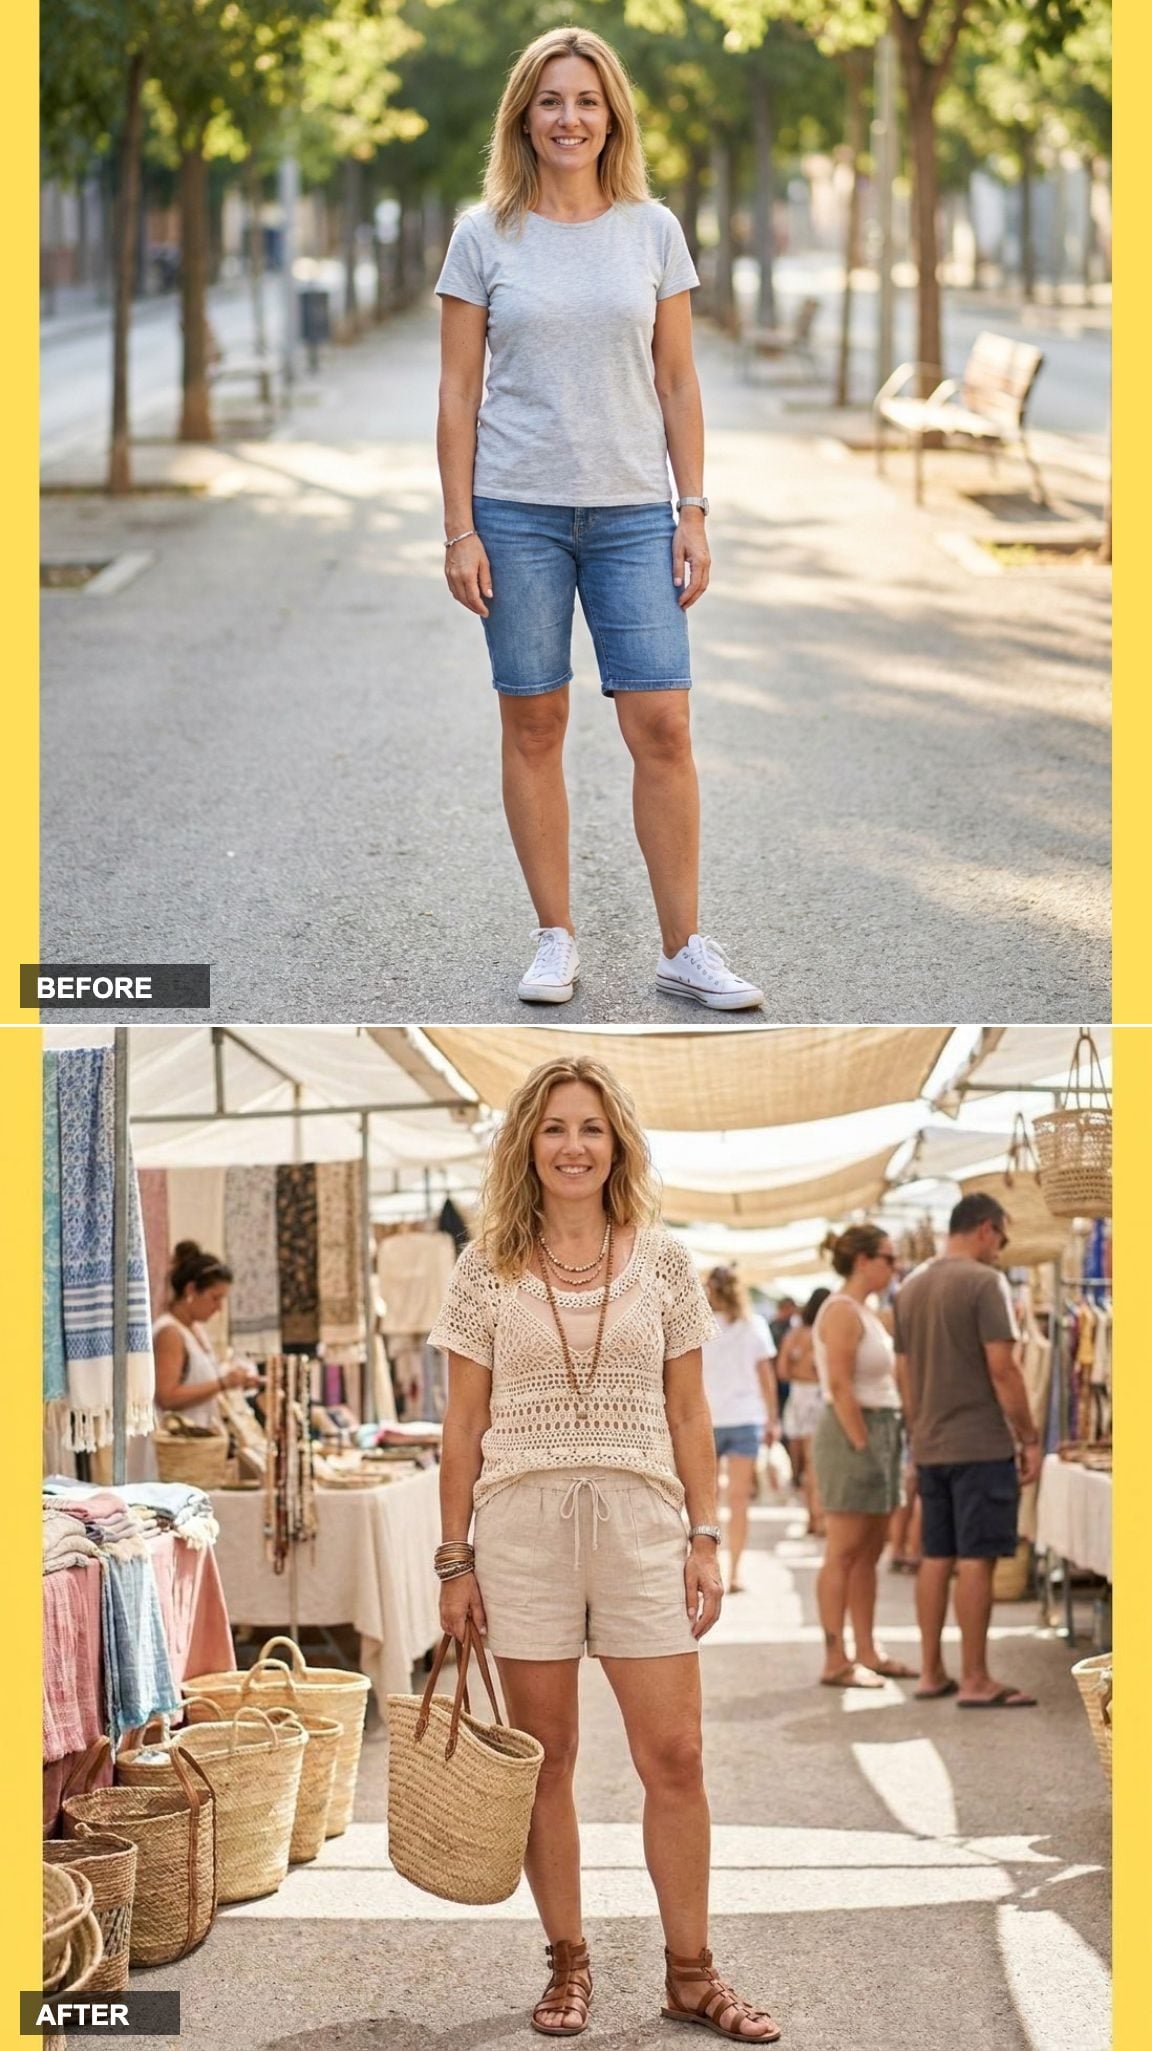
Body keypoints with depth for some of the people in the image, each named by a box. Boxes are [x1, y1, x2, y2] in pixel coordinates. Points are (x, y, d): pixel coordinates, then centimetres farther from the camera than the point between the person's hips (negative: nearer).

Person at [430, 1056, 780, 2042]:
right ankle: (569, 1965, 16)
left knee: (675, 1755, -2)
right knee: (544, 1759, 5)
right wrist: (456, 1558, 2)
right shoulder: (488, 1269, 4)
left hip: (641, 1520, 0)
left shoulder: (663, 1259, 6)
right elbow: (464, 1426, 5)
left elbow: (688, 1413, 9)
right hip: (521, 1523, 0)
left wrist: (705, 1536, 3)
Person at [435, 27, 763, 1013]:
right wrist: (459, 530, -4)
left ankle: (684, 948, 5)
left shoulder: (653, 230, 5)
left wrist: (694, 512, 2)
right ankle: (557, 940, 15)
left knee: (662, 725, -4)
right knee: (534, 725, 4)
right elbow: (458, 393, 2)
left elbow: (678, 385, 7)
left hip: (633, 512, 1)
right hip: (517, 511, -1)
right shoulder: (484, 238, 2)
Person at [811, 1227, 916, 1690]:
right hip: (853, 1432, -10)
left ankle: (866, 1652, 17)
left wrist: (882, 1448, 16)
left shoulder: (865, 1312, 17)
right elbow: (840, 1386, -19)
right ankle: (836, 1661, -5)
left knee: (869, 1552, 12)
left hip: (880, 1431, 10)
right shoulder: (841, 1312, -13)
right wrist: (862, 1445, -20)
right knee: (844, 1552, -7)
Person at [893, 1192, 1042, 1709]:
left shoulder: (911, 1287, 12)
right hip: (981, 1443, -7)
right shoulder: (984, 1282, -11)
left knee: (935, 1558, 12)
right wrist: (1029, 1438, -9)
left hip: (929, 1447, 7)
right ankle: (975, 1681, -3)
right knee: (976, 1560, -5)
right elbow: (1002, 1369, -15)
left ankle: (931, 1672, 16)